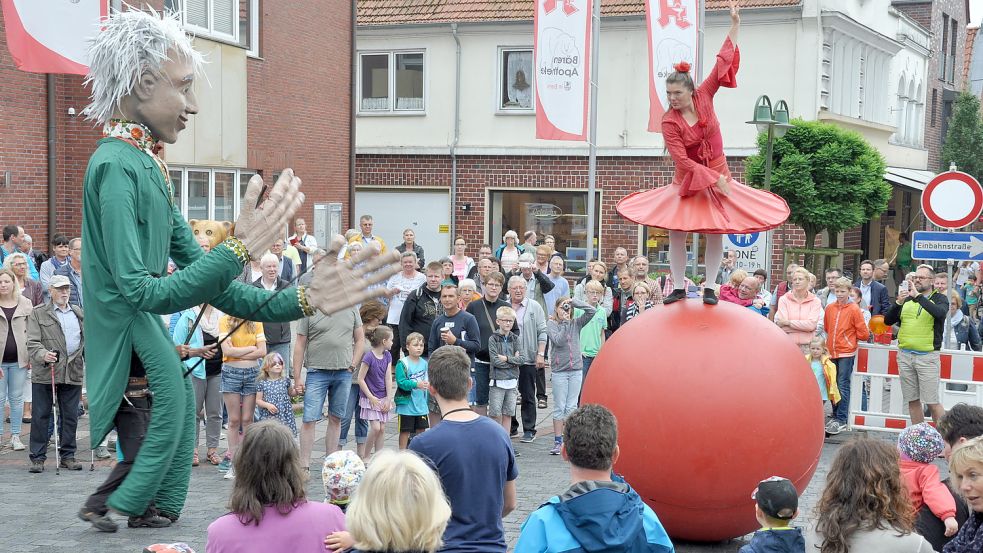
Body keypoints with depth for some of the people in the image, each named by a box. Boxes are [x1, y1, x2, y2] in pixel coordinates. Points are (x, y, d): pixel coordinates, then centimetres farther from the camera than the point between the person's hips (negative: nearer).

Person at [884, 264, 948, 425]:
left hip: (927, 356, -4)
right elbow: (887, 321, 6)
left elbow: (940, 312, -22)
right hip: (905, 355, 4)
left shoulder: (939, 299, 1)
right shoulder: (906, 299, 12)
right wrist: (898, 303, -10)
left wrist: (918, 296, -24)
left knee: (932, 402, -7)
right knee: (913, 400, 10)